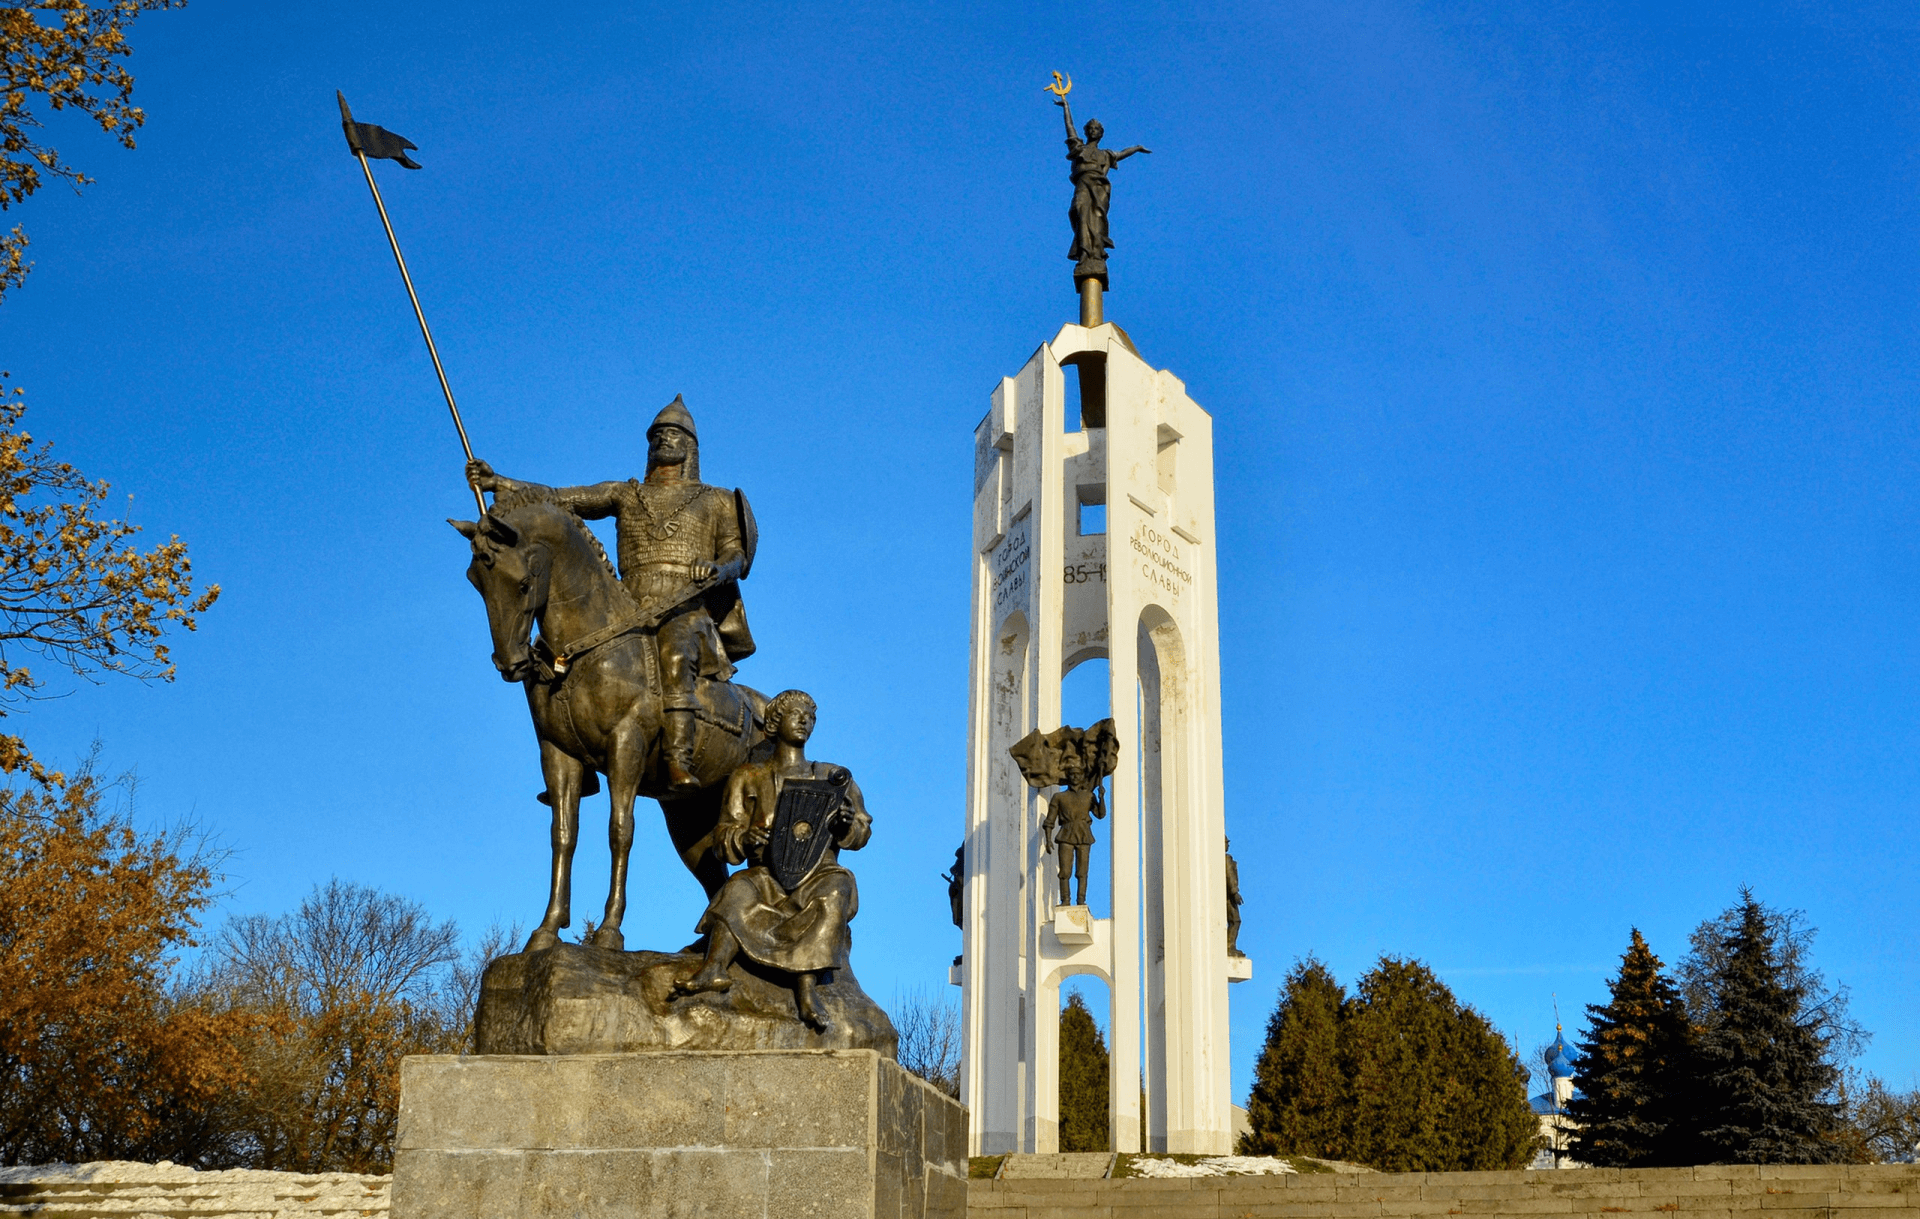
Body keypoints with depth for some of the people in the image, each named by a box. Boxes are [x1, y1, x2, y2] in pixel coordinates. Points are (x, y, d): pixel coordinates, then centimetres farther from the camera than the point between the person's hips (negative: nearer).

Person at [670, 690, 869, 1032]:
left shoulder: (833, 777, 20)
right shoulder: (748, 778, 18)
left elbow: (862, 833, 16)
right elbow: (723, 837, 11)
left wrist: (847, 823, -8)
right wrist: (744, 839, -13)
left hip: (818, 872, 0)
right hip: (768, 875, 1)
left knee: (836, 888, -34)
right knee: (739, 890, -31)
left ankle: (805, 988, -46)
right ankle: (714, 970, -53)